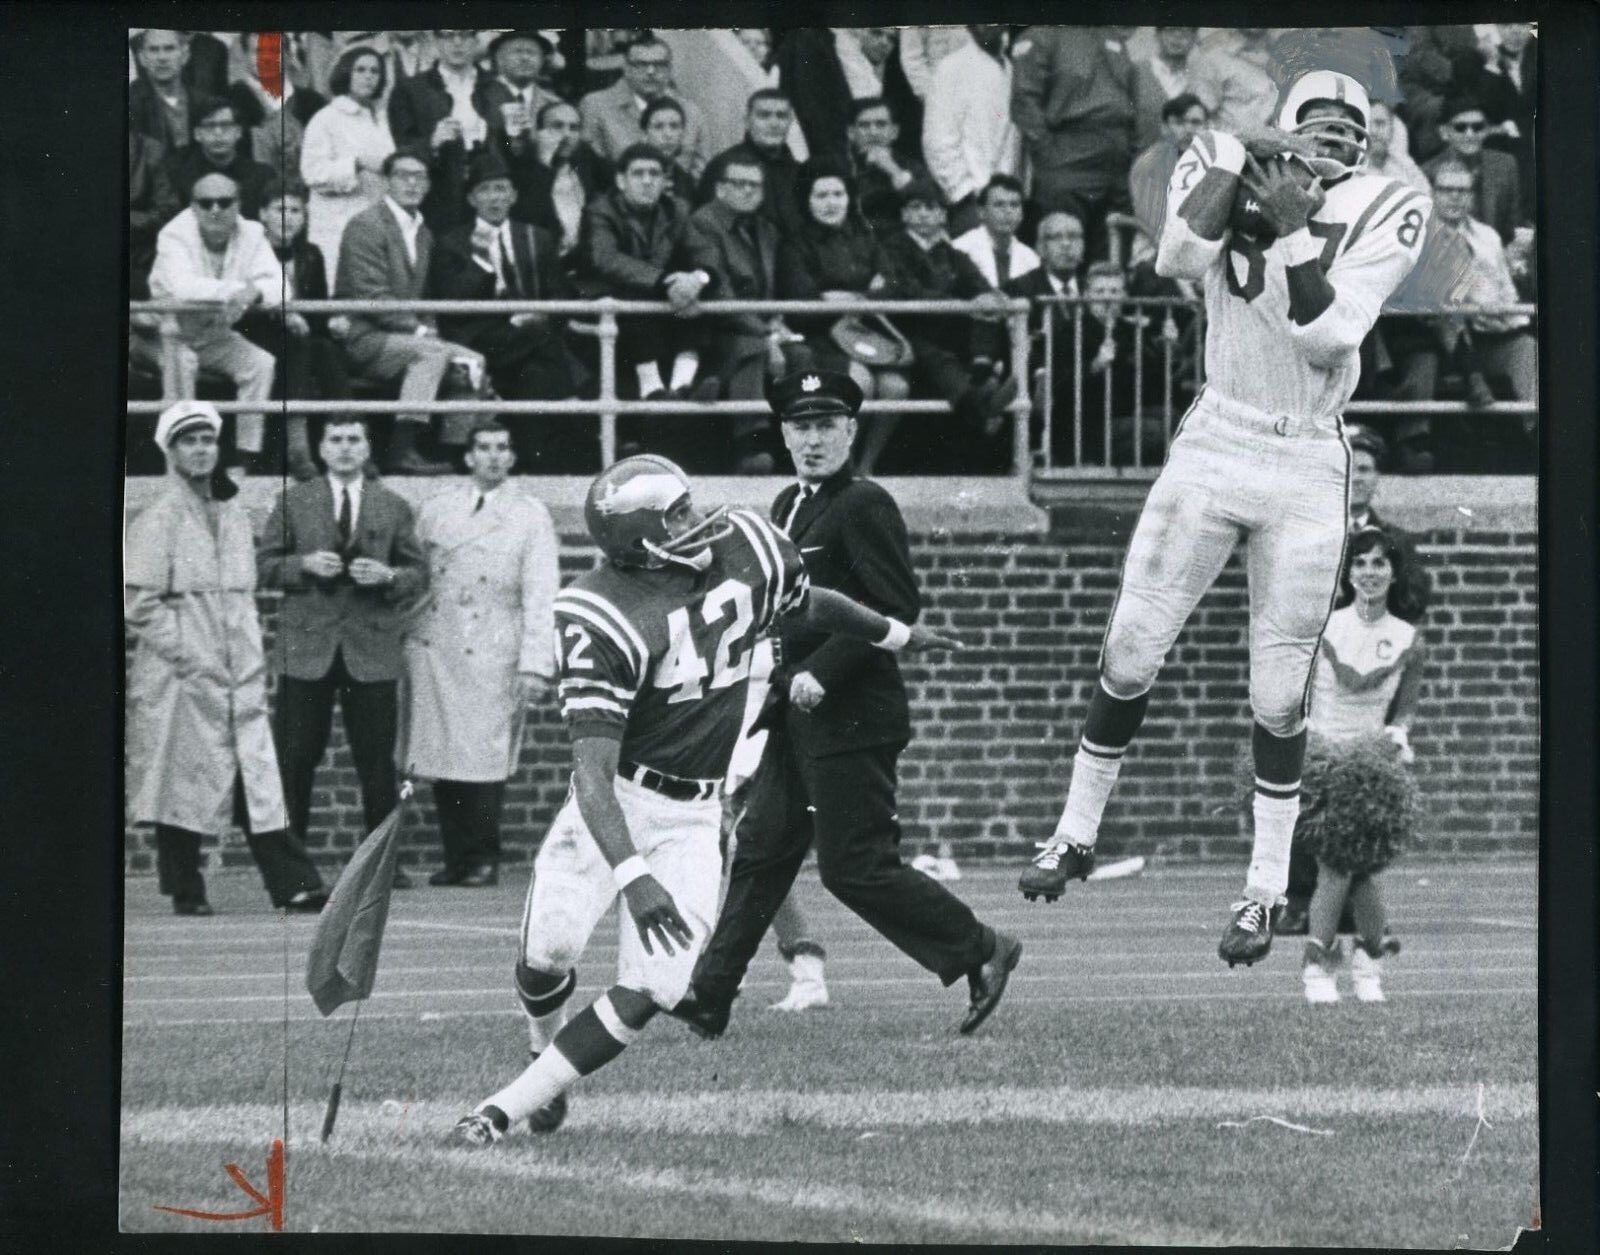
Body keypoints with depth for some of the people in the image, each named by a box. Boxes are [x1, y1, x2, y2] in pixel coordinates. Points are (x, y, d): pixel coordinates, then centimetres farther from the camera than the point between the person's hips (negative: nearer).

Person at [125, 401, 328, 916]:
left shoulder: (234, 513, 15)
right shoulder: (157, 519, -5)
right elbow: (138, 604, -9)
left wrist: (252, 658, 13)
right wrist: (185, 653, -13)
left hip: (239, 680, 6)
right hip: (181, 680, -6)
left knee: (258, 778, 0)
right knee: (182, 783, -1)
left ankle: (293, 884, -5)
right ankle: (185, 890, 7)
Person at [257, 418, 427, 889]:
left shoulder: (394, 507, 10)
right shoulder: (294, 502, 9)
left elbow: (419, 575, 9)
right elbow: (265, 563, 6)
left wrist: (388, 576, -11)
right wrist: (305, 564, -12)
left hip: (372, 650, 0)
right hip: (307, 647, 0)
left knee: (376, 760, 1)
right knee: (295, 760, 0)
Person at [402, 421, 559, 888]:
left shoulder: (530, 516, 6)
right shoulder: (435, 510, 14)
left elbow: (540, 595, 0)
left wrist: (536, 665, -8)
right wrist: (401, 639, 7)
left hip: (491, 656, -3)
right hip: (434, 651, 3)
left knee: (485, 758, -8)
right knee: (441, 757, -1)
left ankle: (483, 859, 3)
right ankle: (456, 857, 6)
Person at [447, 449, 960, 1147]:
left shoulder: (744, 549, -5)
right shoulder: (603, 618, -22)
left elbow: (808, 606, 21)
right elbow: (593, 771, -28)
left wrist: (896, 636, 36)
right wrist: (633, 877, -41)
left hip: (691, 817, 4)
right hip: (616, 802, -4)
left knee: (653, 991, -11)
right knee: (546, 954, -15)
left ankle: (503, 1110, -4)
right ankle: (548, 1059, 21)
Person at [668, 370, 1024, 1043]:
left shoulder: (865, 507, -12)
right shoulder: (787, 507, 16)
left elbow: (898, 607, -19)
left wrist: (822, 672, -19)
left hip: (851, 716, -9)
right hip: (796, 717, 9)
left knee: (855, 866, -7)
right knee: (761, 849, 8)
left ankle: (981, 950, 6)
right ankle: (709, 997, 9)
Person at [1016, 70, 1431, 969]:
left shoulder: (1380, 213, -6)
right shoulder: (1224, 163, -3)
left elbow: (1330, 340, -16)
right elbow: (1179, 259, -23)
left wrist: (1295, 226, -20)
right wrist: (1243, 154, -25)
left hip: (1309, 471, -1)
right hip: (1213, 448, 1)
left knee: (1280, 696, 3)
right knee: (1129, 658, 1)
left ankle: (1268, 889, 16)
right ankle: (1078, 835, 20)